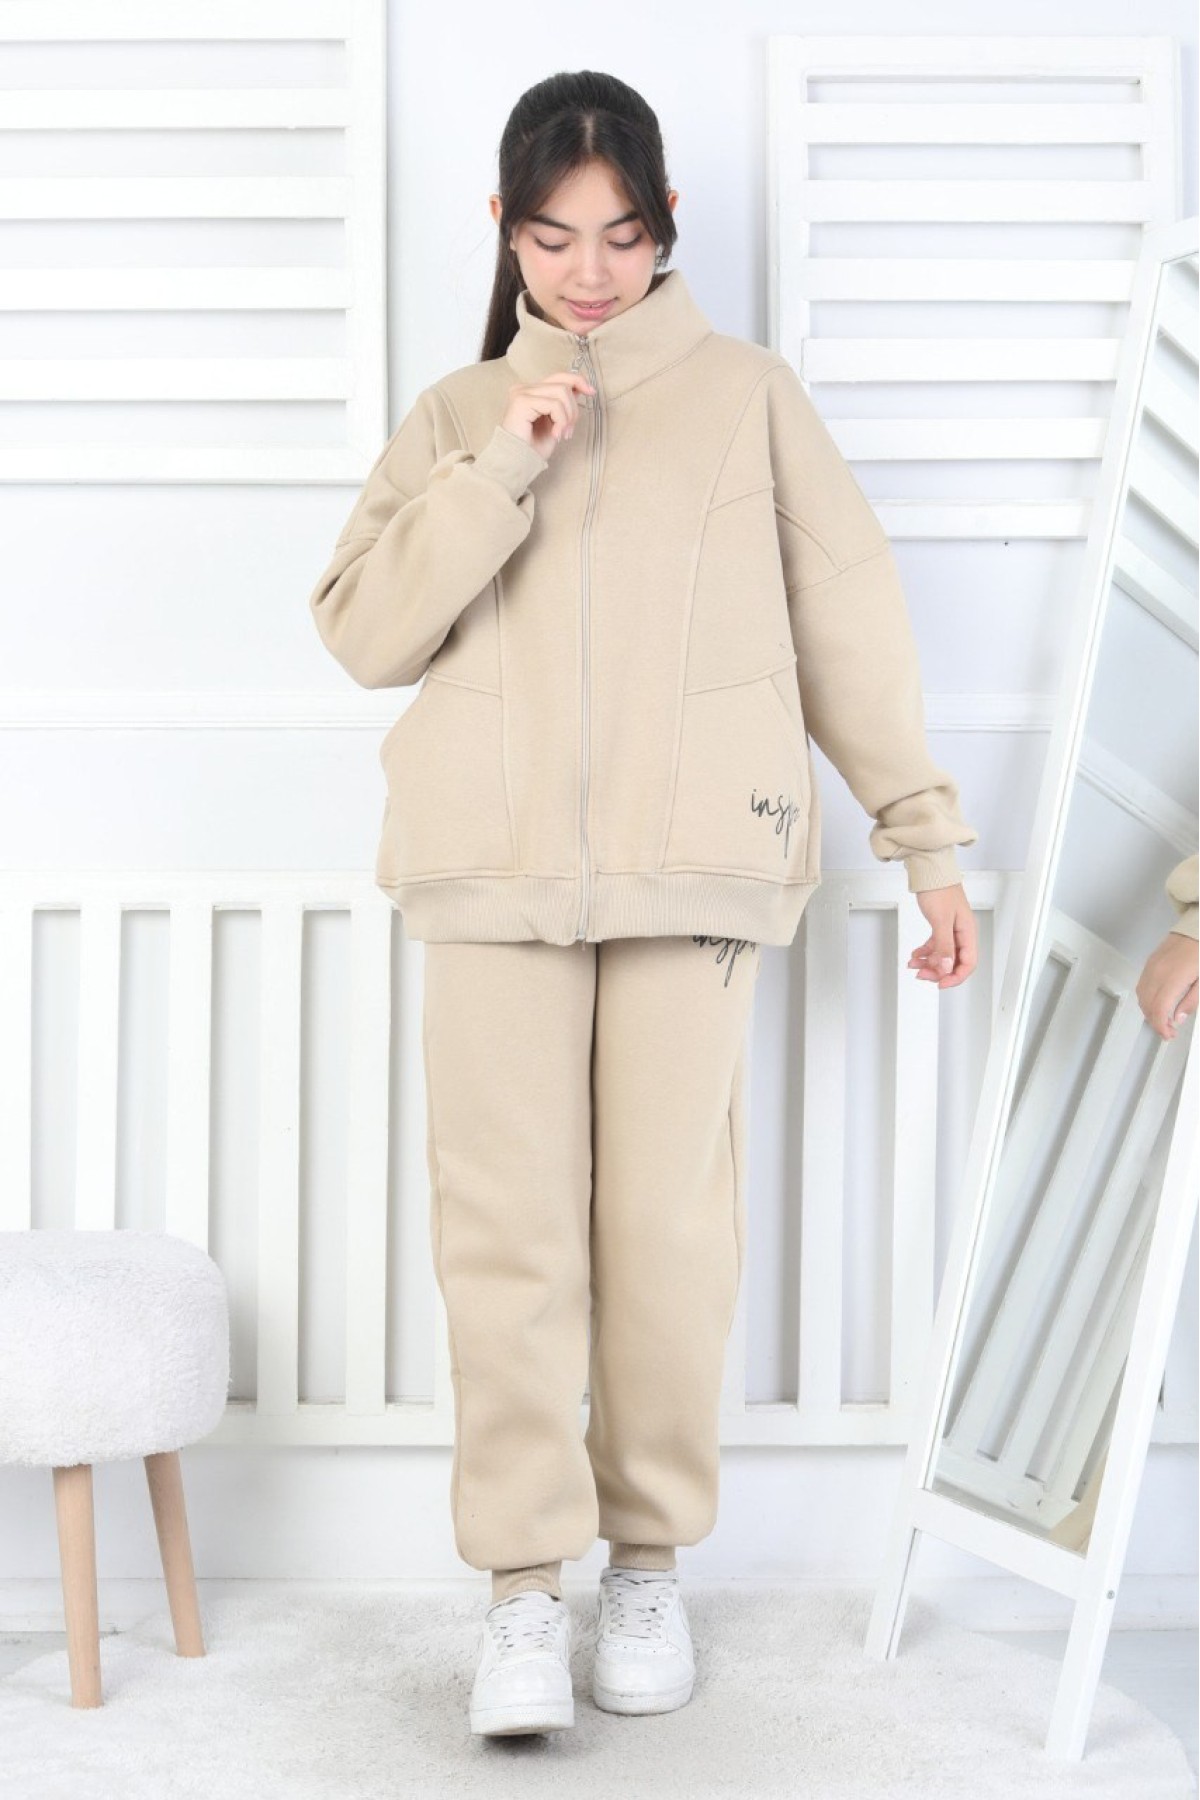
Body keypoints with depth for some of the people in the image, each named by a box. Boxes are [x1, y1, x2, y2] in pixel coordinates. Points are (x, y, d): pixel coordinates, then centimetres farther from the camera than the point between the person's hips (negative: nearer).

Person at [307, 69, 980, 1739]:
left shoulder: (748, 392, 10)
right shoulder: (456, 414, 13)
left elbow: (848, 618, 10)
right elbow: (363, 628, 2)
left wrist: (926, 836, 7)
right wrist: (502, 470, -8)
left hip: (695, 868, -1)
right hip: (497, 871, 1)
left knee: (670, 1218, 1)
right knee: (509, 1229, -3)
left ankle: (651, 1557, 18)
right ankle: (525, 1588, 6)